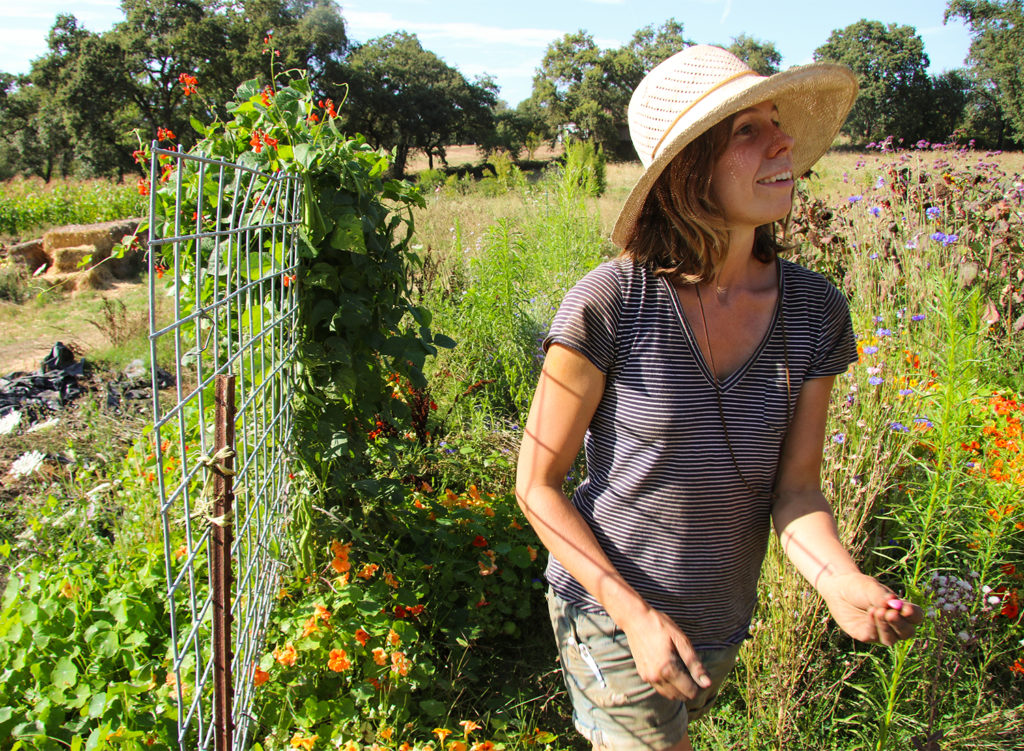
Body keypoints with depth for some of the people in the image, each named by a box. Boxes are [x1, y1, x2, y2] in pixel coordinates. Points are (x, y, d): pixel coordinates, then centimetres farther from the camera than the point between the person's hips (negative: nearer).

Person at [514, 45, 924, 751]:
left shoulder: (816, 311, -10)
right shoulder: (610, 304, -23)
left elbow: (796, 487, -4)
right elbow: (538, 484, -14)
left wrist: (841, 578, -25)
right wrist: (635, 613, -22)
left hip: (723, 624, 5)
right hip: (611, 610, -5)